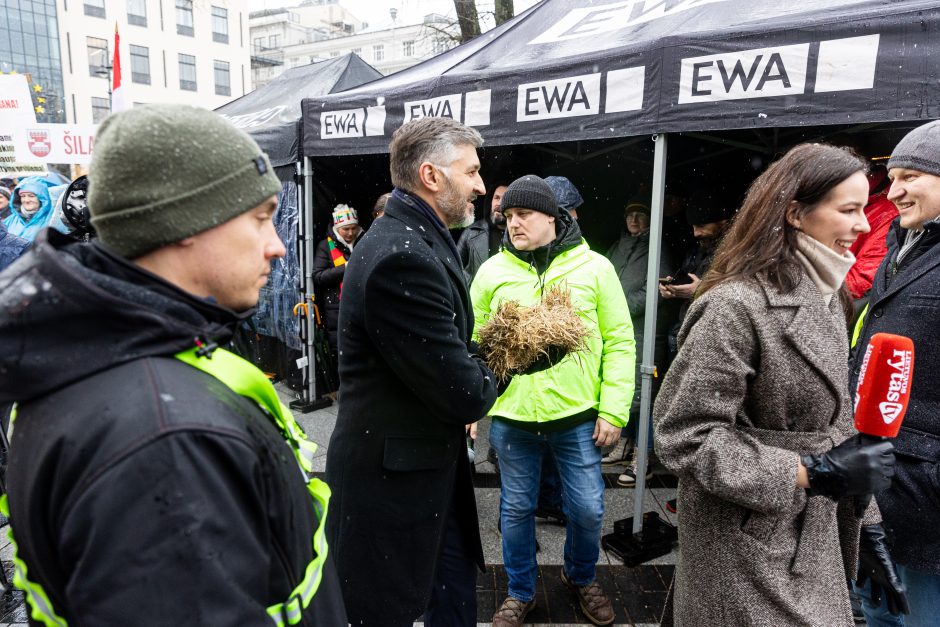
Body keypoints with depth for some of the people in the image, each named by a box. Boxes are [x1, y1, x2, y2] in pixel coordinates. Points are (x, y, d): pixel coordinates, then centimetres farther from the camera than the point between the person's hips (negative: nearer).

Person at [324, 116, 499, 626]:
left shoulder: (424, 240, 7)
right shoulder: (400, 258, -27)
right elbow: (466, 393, -25)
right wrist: (491, 375, -4)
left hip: (433, 467, 9)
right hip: (393, 480, -9)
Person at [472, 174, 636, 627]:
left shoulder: (594, 267, -3)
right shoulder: (492, 271, 0)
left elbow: (619, 341, -2)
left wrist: (613, 410, -6)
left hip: (578, 416, 0)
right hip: (511, 417, 1)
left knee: (587, 509, 12)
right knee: (517, 508, 14)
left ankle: (581, 578, 42)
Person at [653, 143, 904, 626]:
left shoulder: (826, 297, 6)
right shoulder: (736, 305, -23)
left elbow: (833, 420, 13)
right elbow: (684, 434, -23)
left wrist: (864, 520, 11)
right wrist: (811, 474, -24)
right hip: (747, 549, -8)